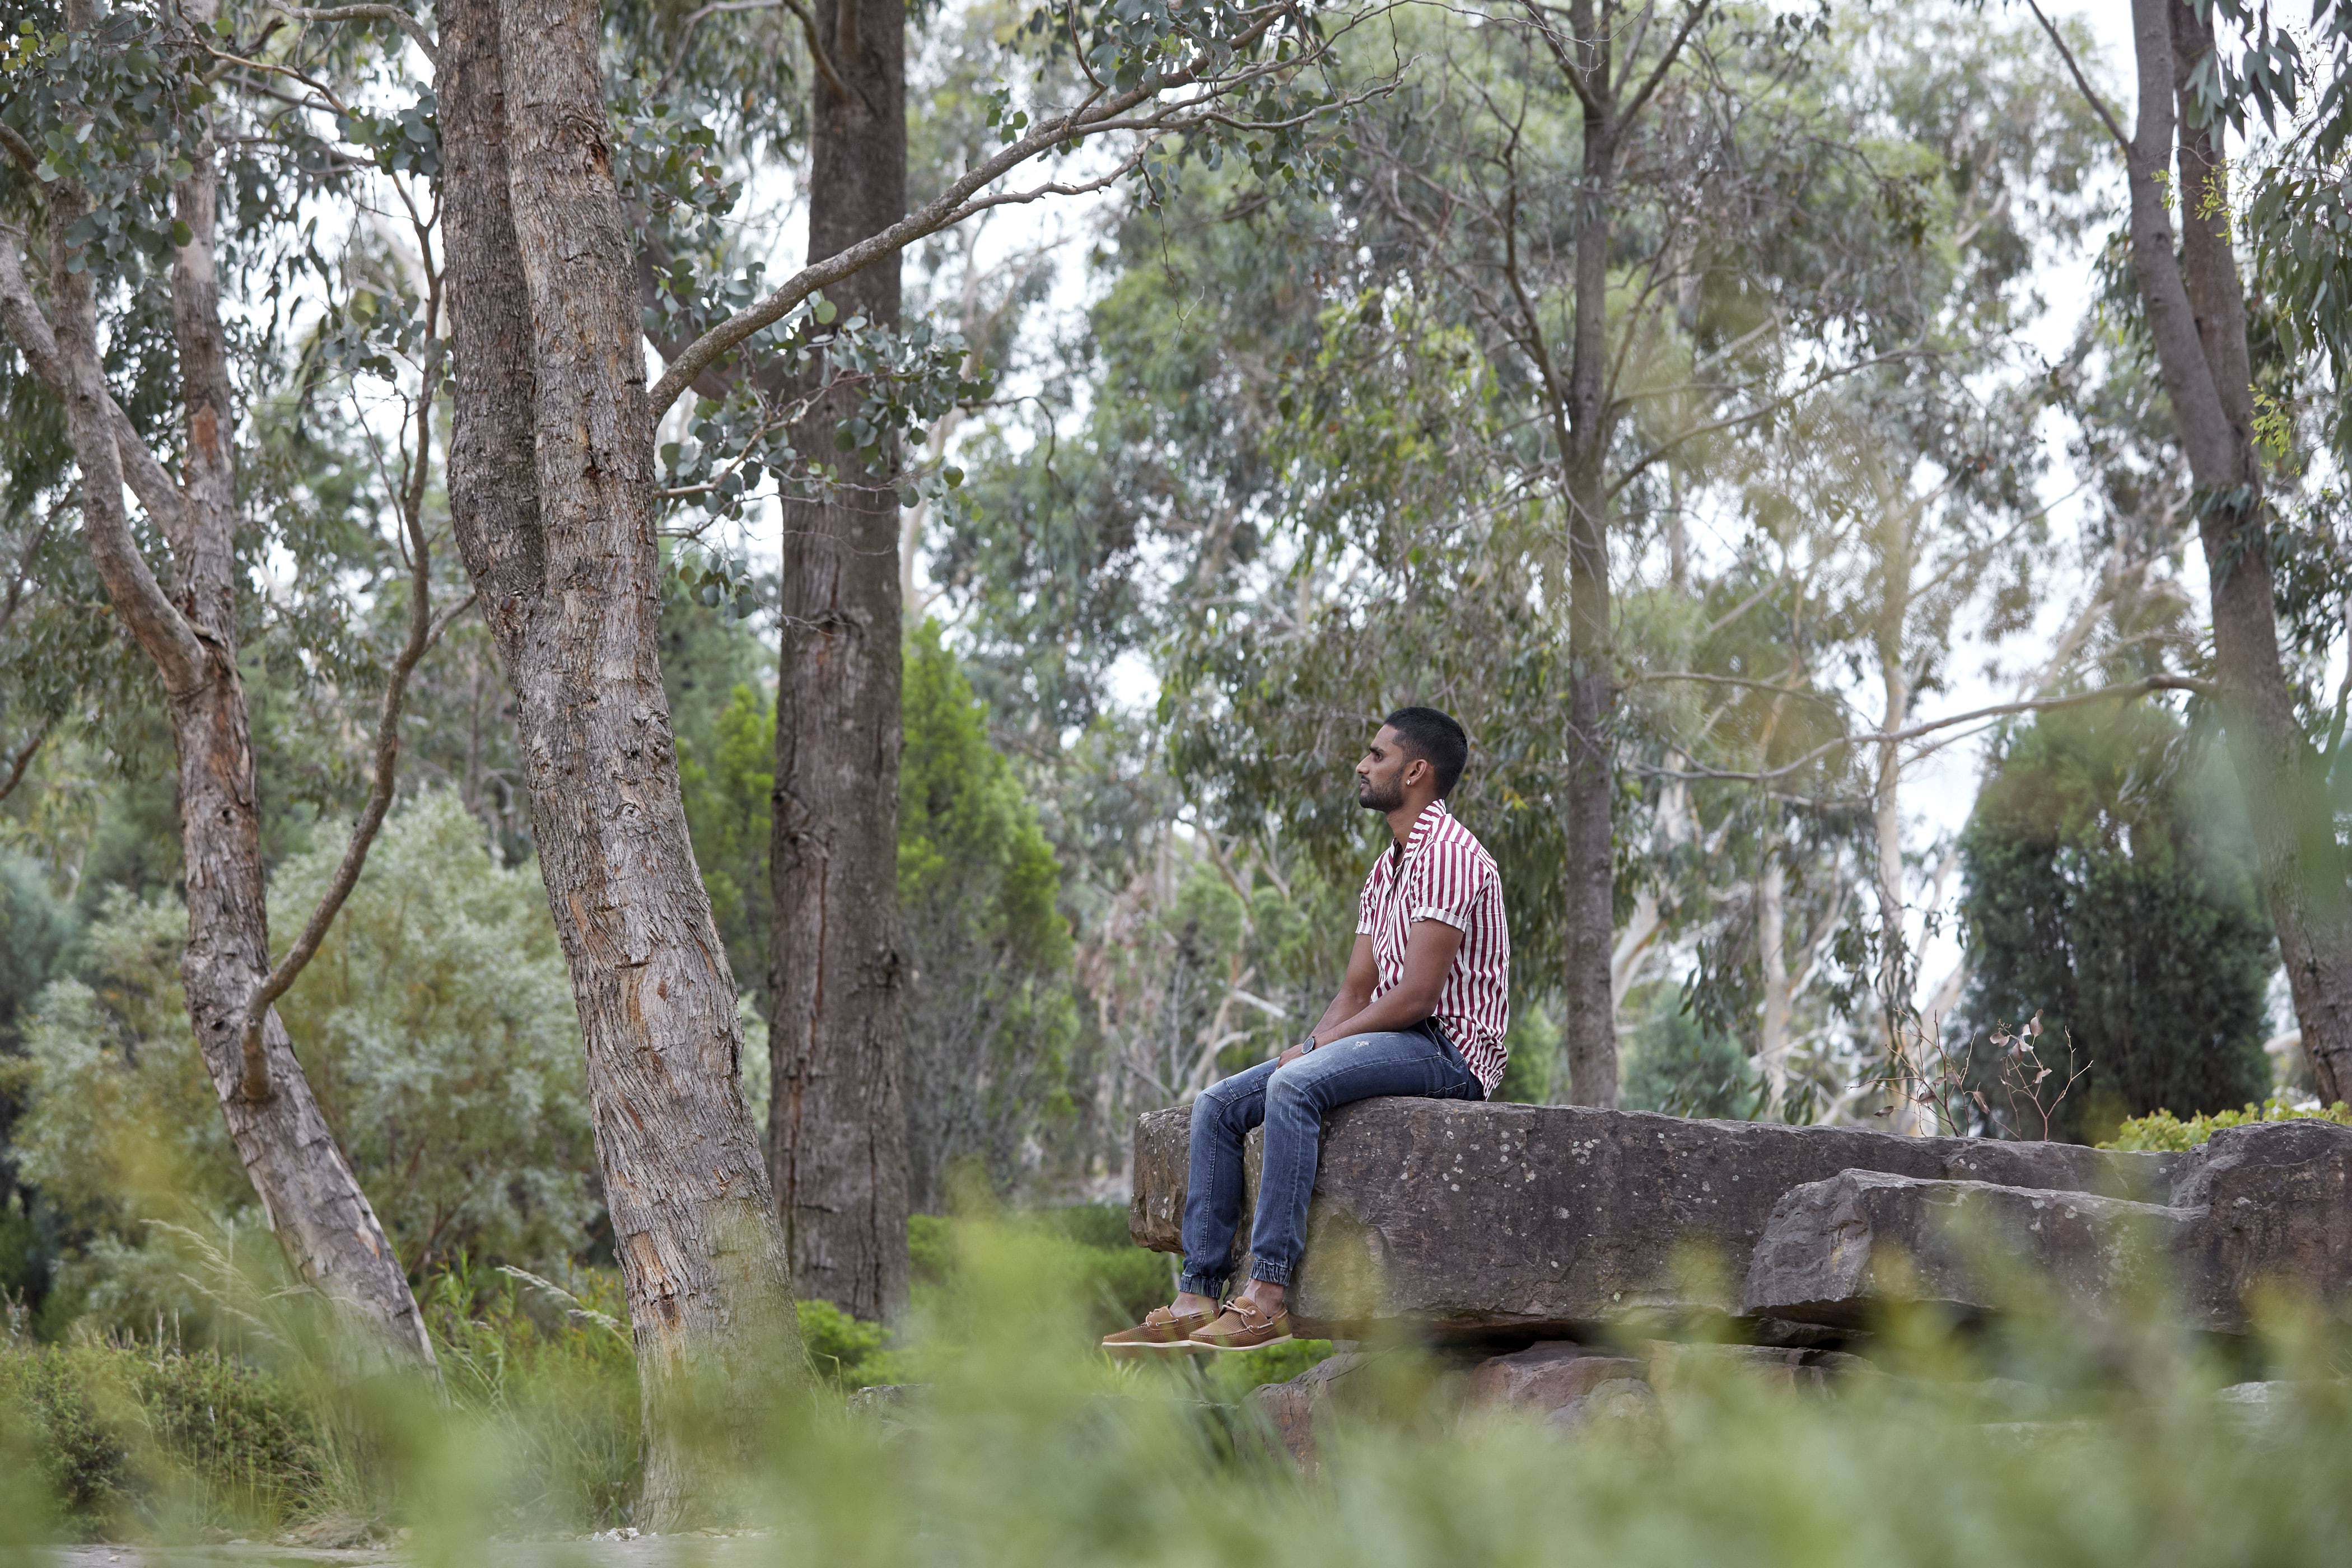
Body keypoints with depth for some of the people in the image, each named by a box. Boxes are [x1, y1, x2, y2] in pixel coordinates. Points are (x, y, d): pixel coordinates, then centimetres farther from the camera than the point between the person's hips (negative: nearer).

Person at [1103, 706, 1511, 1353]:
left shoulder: (1448, 855, -13)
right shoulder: (1385, 870, 20)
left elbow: (1416, 996, -20)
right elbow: (1356, 991, 17)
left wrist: (1317, 1050, -13)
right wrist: (1313, 1047, -3)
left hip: (1448, 1048, -10)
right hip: (1391, 1047, 10)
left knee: (1294, 1086, -34)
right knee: (1219, 1104, -3)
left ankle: (1268, 1293, -36)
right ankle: (1198, 1295, -10)